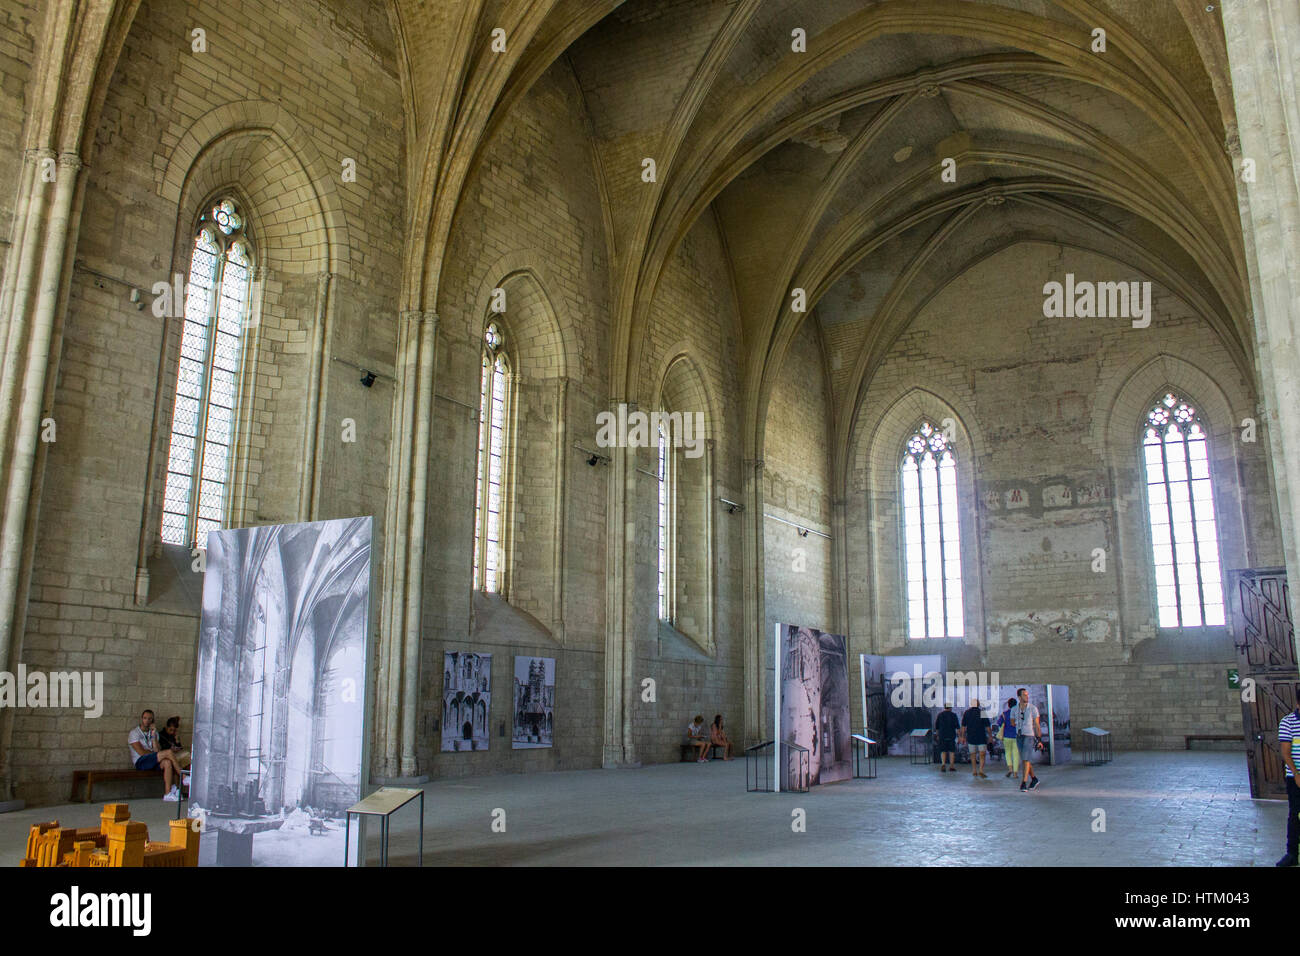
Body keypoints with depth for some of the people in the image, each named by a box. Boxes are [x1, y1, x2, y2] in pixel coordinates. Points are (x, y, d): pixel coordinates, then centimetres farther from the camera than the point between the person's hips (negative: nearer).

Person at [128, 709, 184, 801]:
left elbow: (156, 750, 2)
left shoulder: (154, 733, 19)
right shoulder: (134, 732, 3)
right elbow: (141, 752, -9)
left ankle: (168, 794, -33)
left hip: (153, 761, 5)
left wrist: (154, 736, -6)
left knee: (167, 763, -29)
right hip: (141, 762, -5)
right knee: (169, 752, -26)